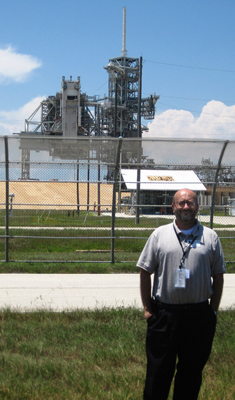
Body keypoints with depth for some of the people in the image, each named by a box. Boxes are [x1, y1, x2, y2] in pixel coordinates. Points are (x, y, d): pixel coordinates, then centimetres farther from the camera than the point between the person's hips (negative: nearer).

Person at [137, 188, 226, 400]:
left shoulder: (210, 237, 3)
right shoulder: (159, 235, 1)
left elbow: (218, 276, 7)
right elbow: (145, 272, 3)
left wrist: (213, 310, 3)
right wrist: (147, 308, 0)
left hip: (199, 314, 1)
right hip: (164, 312, -1)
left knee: (192, 369, 12)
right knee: (158, 369, 8)